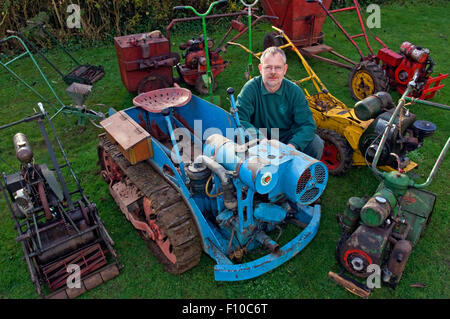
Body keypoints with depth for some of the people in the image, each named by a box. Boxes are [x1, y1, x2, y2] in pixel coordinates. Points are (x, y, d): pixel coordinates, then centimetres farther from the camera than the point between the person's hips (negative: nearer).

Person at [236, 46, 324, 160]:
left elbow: (308, 124, -13)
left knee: (317, 144, -21)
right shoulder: (250, 89, -14)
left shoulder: (294, 91, -9)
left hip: (288, 137, 2)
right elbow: (238, 120, -23)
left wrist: (293, 145, -33)